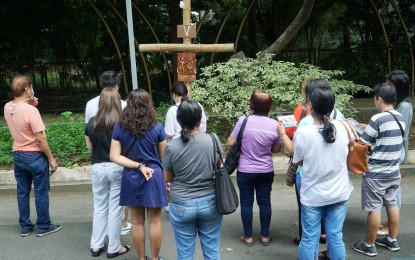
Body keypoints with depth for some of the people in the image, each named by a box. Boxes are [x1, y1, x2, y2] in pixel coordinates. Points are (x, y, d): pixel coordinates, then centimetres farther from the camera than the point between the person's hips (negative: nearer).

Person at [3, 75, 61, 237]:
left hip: (18, 155, 7)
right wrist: (52, 159, -13)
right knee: (41, 193, 6)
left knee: (22, 192, 15)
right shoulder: (31, 110, -23)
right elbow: (40, 139, -22)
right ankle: (43, 227, 18)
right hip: (35, 156, -7)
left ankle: (25, 226, 26)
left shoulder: (7, 108, -1)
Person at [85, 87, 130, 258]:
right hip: (117, 168, -3)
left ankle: (96, 246, 25)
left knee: (99, 208, 17)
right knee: (115, 209, 7)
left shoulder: (91, 123, -1)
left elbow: (90, 147, 9)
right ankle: (114, 248, 18)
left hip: (98, 168, 3)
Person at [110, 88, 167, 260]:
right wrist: (166, 178, 13)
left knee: (137, 222, 14)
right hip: (154, 176, -2)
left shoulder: (119, 128, -3)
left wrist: (138, 166, -10)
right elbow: (163, 156, 1)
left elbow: (114, 156, -8)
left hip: (131, 178, 2)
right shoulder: (157, 127, -7)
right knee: (154, 221, 10)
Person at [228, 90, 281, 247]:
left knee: (246, 203, 10)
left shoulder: (243, 120, -15)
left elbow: (231, 143, -8)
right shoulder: (274, 124, -8)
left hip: (245, 171, -2)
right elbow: (276, 149, 3)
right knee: (264, 202, 13)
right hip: (266, 172, 2)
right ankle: (265, 236, 23)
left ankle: (248, 236, 19)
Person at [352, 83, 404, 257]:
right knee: (392, 205, 18)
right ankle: (392, 241, 32)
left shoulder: (377, 119, -21)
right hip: (394, 172, 8)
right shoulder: (400, 118, 4)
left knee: (374, 209, 3)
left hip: (375, 174, -8)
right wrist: (369, 129, 20)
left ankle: (369, 246, 15)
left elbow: (361, 144, -15)